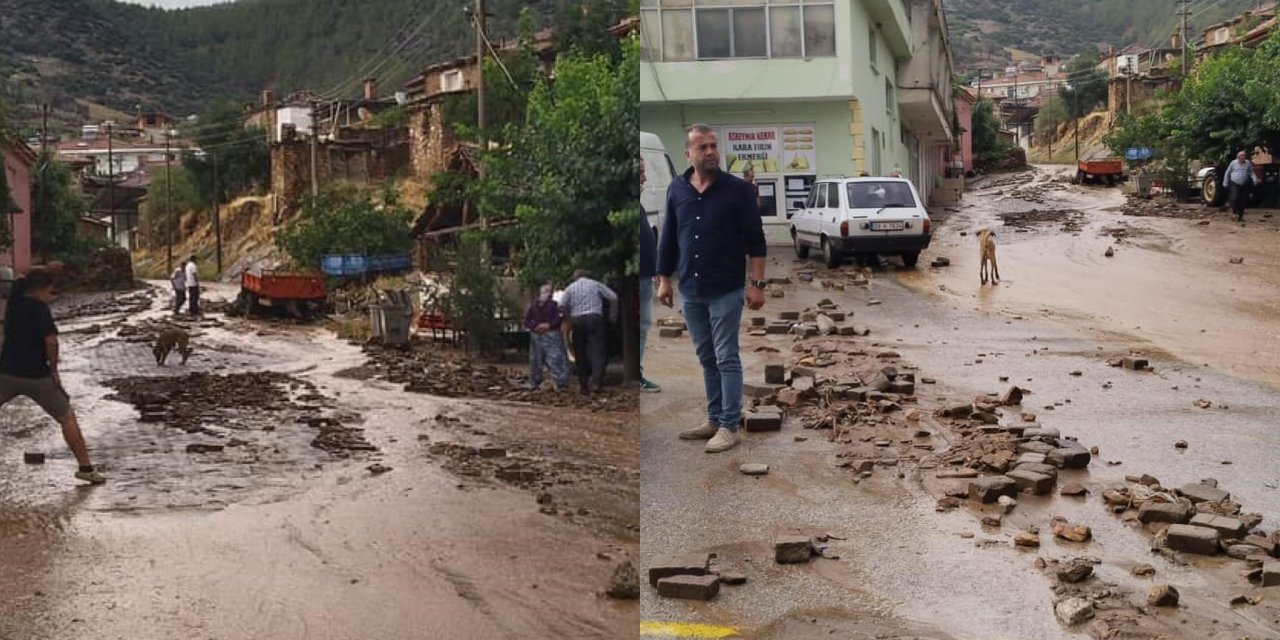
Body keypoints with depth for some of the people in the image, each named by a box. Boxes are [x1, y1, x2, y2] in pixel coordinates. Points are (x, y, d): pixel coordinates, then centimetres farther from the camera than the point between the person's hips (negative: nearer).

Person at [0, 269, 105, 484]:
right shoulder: (40, 308, -12)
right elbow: (51, 340, -22)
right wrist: (54, 368, -9)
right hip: (37, 376, -4)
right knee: (67, 418, 5)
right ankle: (86, 467, 2)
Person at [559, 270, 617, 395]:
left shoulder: (570, 287, 12)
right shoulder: (595, 284, 10)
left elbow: (562, 305, 1)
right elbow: (613, 297, 5)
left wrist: (569, 319, 16)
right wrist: (613, 314, 18)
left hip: (577, 320, 2)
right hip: (594, 318, -2)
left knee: (581, 354, 9)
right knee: (597, 351, -9)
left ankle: (585, 387, 9)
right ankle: (595, 381, -30)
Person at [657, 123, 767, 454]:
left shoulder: (738, 189, -6)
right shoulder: (677, 189, 5)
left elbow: (755, 239, -6)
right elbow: (669, 238, 12)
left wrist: (757, 284, -10)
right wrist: (664, 279, 9)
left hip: (726, 291, -4)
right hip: (690, 291, 4)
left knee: (726, 359, -1)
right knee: (707, 359, 12)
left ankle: (729, 426, 3)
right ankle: (714, 420, 22)